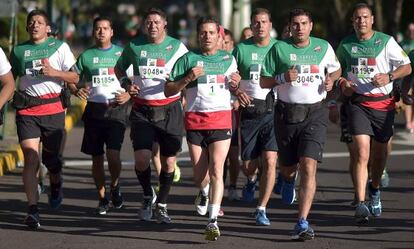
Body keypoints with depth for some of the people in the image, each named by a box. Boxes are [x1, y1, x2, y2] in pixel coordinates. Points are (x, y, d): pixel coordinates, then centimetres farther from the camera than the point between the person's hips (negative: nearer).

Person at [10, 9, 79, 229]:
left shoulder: (60, 47, 6)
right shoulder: (19, 50, 13)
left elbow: (74, 77, 2)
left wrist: (54, 72, -14)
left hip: (53, 109, -1)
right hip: (26, 110, 1)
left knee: (51, 157, 7)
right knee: (30, 158, -12)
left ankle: (56, 186, 43)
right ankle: (33, 210, -16)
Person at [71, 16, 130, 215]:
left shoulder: (121, 53, 6)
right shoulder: (86, 56, 9)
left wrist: (128, 95, -9)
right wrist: (77, 90, -11)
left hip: (116, 109, -2)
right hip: (94, 110, 2)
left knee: (113, 154, -15)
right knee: (97, 158, 4)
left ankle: (115, 186, 12)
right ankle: (102, 198, 18)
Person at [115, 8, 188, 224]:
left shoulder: (176, 47, 1)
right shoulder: (134, 46, 4)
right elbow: (119, 68, 20)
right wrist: (126, 84, 1)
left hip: (169, 110, 0)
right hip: (142, 110, 0)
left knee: (168, 162, 1)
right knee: (141, 158, -13)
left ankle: (161, 206, 19)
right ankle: (148, 196, 15)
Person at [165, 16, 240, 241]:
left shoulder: (229, 59, 13)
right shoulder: (188, 59, 6)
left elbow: (233, 88, 23)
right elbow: (168, 90, 4)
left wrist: (236, 84, 0)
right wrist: (188, 78, -12)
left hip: (221, 119, 0)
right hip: (195, 120, 0)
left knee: (216, 170, -15)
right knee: (199, 176, 3)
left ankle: (213, 221, -18)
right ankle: (204, 195, 39)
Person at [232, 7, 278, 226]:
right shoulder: (241, 49, 4)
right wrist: (237, 91, -15)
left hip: (273, 111, -1)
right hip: (249, 111, 1)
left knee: (270, 161, -13)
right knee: (248, 163, 6)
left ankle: (261, 210, -4)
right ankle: (251, 180, 45)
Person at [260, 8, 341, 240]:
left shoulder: (324, 47, 6)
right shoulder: (279, 48, 2)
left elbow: (336, 69, 23)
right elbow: (264, 81, 5)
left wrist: (331, 79, 1)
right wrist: (282, 77, -14)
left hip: (315, 112, -1)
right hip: (287, 113, 1)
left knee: (309, 166, -16)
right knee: (287, 166, 13)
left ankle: (302, 223, -18)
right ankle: (289, 179, 55)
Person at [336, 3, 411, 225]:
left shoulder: (386, 42, -1)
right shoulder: (346, 44, 6)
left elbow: (406, 67, -1)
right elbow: (338, 70, 22)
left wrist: (389, 76, -19)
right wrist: (343, 82, 1)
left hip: (383, 104, 0)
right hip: (357, 104, 0)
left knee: (379, 153, 13)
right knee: (362, 153, -15)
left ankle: (374, 190, 42)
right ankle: (361, 204, -20)